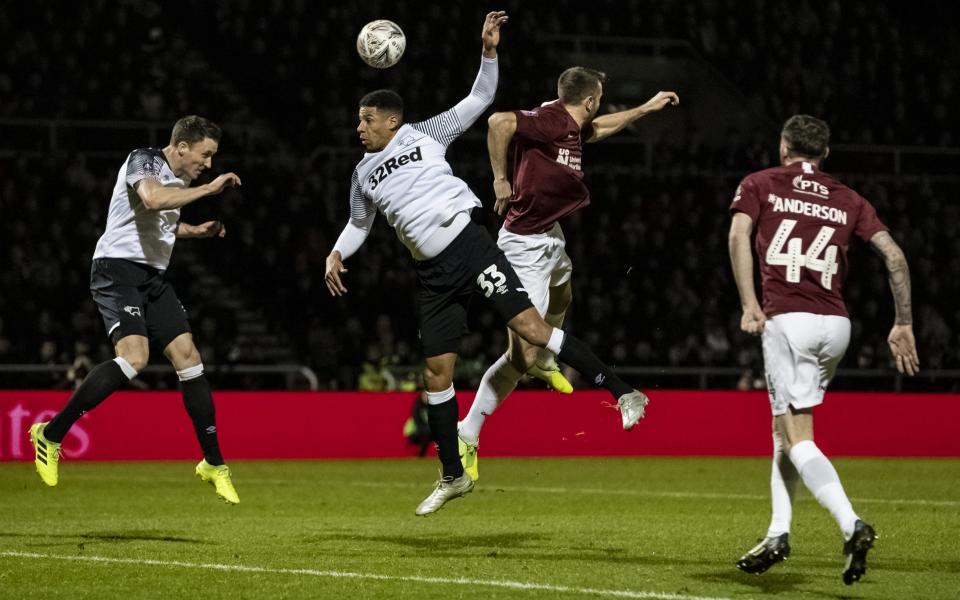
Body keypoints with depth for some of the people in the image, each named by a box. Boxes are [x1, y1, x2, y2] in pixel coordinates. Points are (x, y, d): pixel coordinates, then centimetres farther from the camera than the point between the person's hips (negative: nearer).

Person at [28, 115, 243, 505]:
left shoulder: (179, 181, 16)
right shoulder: (144, 160, -11)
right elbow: (153, 199, -34)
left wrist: (197, 231, 17)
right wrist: (209, 189, -25)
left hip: (152, 276, 9)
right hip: (118, 268, -9)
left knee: (189, 359, -1)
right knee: (134, 356, -26)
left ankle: (213, 465, 6)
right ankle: (50, 434, -15)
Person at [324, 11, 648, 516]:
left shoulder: (424, 134, 6)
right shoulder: (364, 173, 18)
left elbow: (479, 100, 6)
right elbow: (358, 224, 31)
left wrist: (488, 51, -7)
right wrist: (337, 253, 11)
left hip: (468, 245, -5)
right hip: (434, 274, 5)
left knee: (529, 326, -19)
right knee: (436, 373, 4)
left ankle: (621, 393, -17)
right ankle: (452, 476, 16)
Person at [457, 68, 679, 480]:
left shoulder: (569, 125, 6)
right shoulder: (551, 122, -23)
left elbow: (598, 128, 30)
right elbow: (500, 122, -39)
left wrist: (647, 108, 36)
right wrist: (500, 179, -29)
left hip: (550, 238, 11)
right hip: (526, 247, -11)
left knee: (561, 295, 41)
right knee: (521, 357, -13)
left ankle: (544, 362, 69)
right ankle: (466, 437, -6)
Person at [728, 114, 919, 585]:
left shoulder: (759, 185, 11)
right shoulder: (847, 200, 18)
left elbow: (738, 235, -9)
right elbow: (894, 255, 7)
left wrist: (748, 304, -15)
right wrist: (903, 325, 10)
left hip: (787, 320, -5)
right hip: (836, 325, 5)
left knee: (797, 436, -9)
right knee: (785, 425, 20)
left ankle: (852, 526, -29)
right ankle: (778, 534, 18)